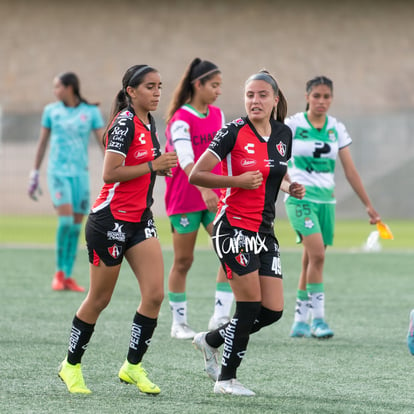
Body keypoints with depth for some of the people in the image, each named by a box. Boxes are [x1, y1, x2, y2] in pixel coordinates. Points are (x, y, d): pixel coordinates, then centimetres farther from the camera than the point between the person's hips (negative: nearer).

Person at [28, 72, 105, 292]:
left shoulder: (91, 112, 1)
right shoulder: (51, 111, 4)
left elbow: (104, 142, 0)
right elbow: (42, 142, 11)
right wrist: (34, 174, 11)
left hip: (80, 174, 1)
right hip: (57, 172, -1)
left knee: (76, 226, 1)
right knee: (65, 219, -18)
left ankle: (68, 277, 9)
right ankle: (59, 272, -5)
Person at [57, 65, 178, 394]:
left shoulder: (148, 123, 11)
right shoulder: (124, 123, -16)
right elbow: (110, 173, -23)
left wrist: (160, 167, 7)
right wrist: (152, 165, -22)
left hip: (140, 219, 8)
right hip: (111, 219, -8)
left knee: (155, 293, -5)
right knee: (99, 299, 3)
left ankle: (132, 366, 6)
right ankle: (71, 365, 20)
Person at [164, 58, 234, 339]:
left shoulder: (218, 115, 8)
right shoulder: (181, 120, -14)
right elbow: (186, 158, -28)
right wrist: (203, 189, -42)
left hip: (214, 197, 6)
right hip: (185, 200, -6)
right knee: (183, 261, 3)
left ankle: (220, 317, -9)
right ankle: (179, 323, 15)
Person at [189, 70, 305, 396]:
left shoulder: (284, 134, 7)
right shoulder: (233, 132, -11)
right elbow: (196, 175, -11)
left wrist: (292, 187, 2)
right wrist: (237, 180, -20)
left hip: (264, 232, 7)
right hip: (234, 228, -7)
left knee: (273, 311, 3)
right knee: (250, 305, -9)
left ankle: (211, 341, 25)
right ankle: (226, 379, 7)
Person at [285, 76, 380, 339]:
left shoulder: (337, 129, 7)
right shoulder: (293, 125, -4)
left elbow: (350, 170, 10)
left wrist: (368, 205, 9)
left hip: (326, 199, 4)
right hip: (300, 197, -4)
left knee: (311, 260, 5)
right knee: (317, 255, -18)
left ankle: (301, 321, 13)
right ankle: (318, 318, -14)